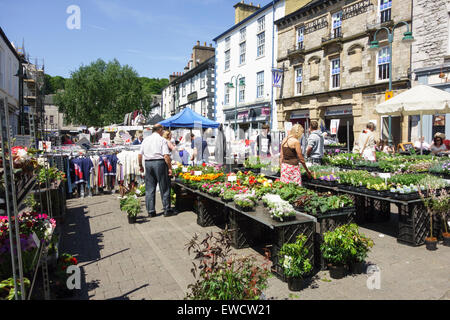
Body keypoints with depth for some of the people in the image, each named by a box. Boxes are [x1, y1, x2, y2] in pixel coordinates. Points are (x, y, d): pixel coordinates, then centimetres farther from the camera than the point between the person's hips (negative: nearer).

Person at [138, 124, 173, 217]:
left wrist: (140, 166, 21)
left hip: (148, 163, 5)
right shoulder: (162, 140, -5)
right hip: (159, 163, -5)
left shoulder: (145, 140, 11)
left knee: (149, 189, 10)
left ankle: (150, 211, 13)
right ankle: (167, 210, 8)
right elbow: (166, 156, -14)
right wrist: (170, 168, -9)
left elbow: (140, 155, 10)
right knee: (164, 188, 4)